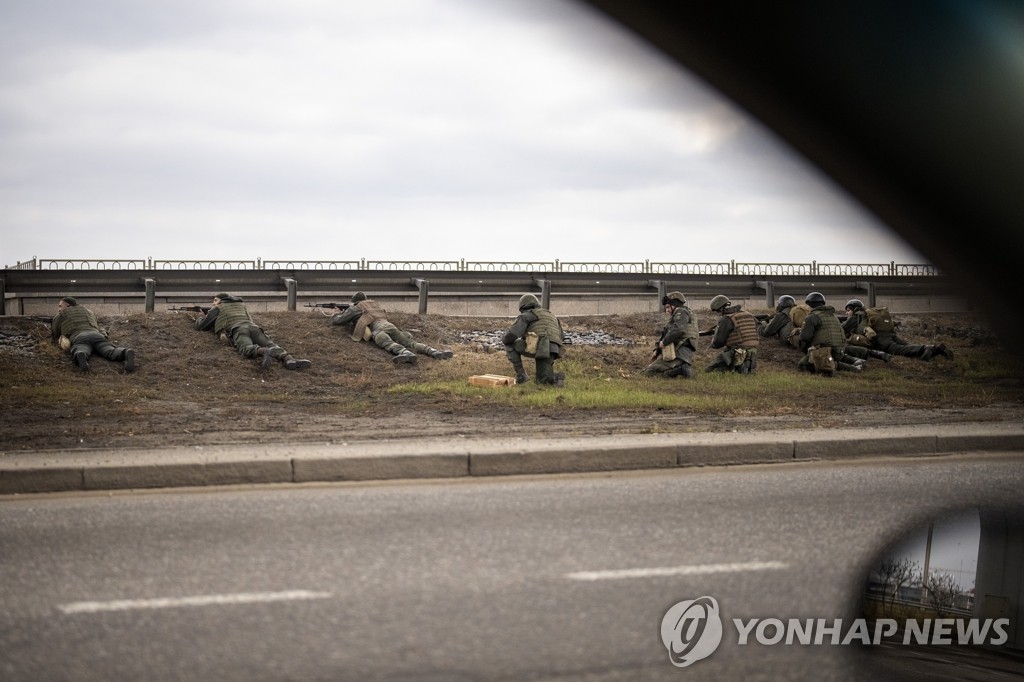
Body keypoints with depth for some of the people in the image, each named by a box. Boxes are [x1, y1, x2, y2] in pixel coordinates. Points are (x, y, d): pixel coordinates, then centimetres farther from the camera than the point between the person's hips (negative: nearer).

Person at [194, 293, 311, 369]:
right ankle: (288, 359, -55)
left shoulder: (217, 308, 26)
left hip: (237, 330, -4)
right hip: (253, 327, 4)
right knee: (271, 345, -23)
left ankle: (263, 352, -70)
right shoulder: (241, 304, 41)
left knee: (246, 349, -34)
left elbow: (201, 326, 29)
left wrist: (200, 317, 53)